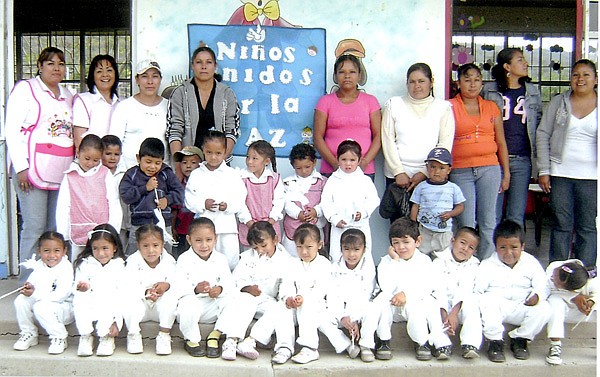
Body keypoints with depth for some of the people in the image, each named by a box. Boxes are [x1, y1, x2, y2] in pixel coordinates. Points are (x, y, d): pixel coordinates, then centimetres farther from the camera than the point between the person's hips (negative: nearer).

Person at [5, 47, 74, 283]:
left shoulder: (67, 95, 21)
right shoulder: (25, 89, 3)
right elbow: (12, 130, -4)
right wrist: (21, 167, -12)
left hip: (62, 171, 6)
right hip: (33, 168, -5)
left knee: (56, 228, 4)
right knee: (34, 227, -7)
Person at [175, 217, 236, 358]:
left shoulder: (220, 259, 4)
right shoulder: (184, 259, -6)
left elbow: (229, 283, 0)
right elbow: (178, 287, -16)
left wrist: (220, 289, -24)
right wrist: (195, 289, -35)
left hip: (213, 306, 3)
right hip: (192, 300, -3)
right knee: (189, 304, -37)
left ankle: (215, 336, -10)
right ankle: (192, 340, -10)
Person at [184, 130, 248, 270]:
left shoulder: (233, 175, 3)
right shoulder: (196, 175, 6)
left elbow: (240, 198, -1)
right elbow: (189, 199, 2)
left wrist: (228, 205, -18)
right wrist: (203, 204, -15)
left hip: (227, 226, -1)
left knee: (230, 260, 1)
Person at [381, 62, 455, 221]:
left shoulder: (443, 107, 9)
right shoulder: (394, 104, 11)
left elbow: (445, 145, 2)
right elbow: (388, 141, 4)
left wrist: (425, 173, -7)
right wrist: (399, 172, -5)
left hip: (430, 177, 0)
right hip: (397, 176, 1)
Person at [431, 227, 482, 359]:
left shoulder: (472, 265, 5)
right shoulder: (440, 261, 1)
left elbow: (465, 290, -11)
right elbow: (438, 288, -12)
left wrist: (454, 313, -26)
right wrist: (444, 314, -26)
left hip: (461, 303, 1)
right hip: (442, 303, -1)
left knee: (471, 303, -30)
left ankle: (470, 345, -37)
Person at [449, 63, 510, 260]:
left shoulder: (491, 107, 13)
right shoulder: (450, 107, 5)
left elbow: (501, 143, 16)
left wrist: (506, 173, 12)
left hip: (489, 169, 2)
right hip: (460, 171, -2)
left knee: (488, 223, 1)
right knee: (466, 225, -4)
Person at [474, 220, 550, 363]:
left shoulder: (531, 263, 2)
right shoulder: (487, 265, -2)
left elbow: (542, 286, -1)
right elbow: (477, 290, -9)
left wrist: (537, 296, -24)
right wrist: (478, 299, -31)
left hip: (521, 307, 2)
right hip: (496, 307, -2)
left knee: (544, 308, -24)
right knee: (487, 300, -34)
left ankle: (520, 339, -2)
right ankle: (495, 341, -18)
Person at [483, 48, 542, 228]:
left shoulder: (532, 92, 13)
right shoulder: (489, 90, 4)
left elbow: (539, 124, 15)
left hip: (522, 160, 2)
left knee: (517, 216, 5)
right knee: (493, 215, -1)